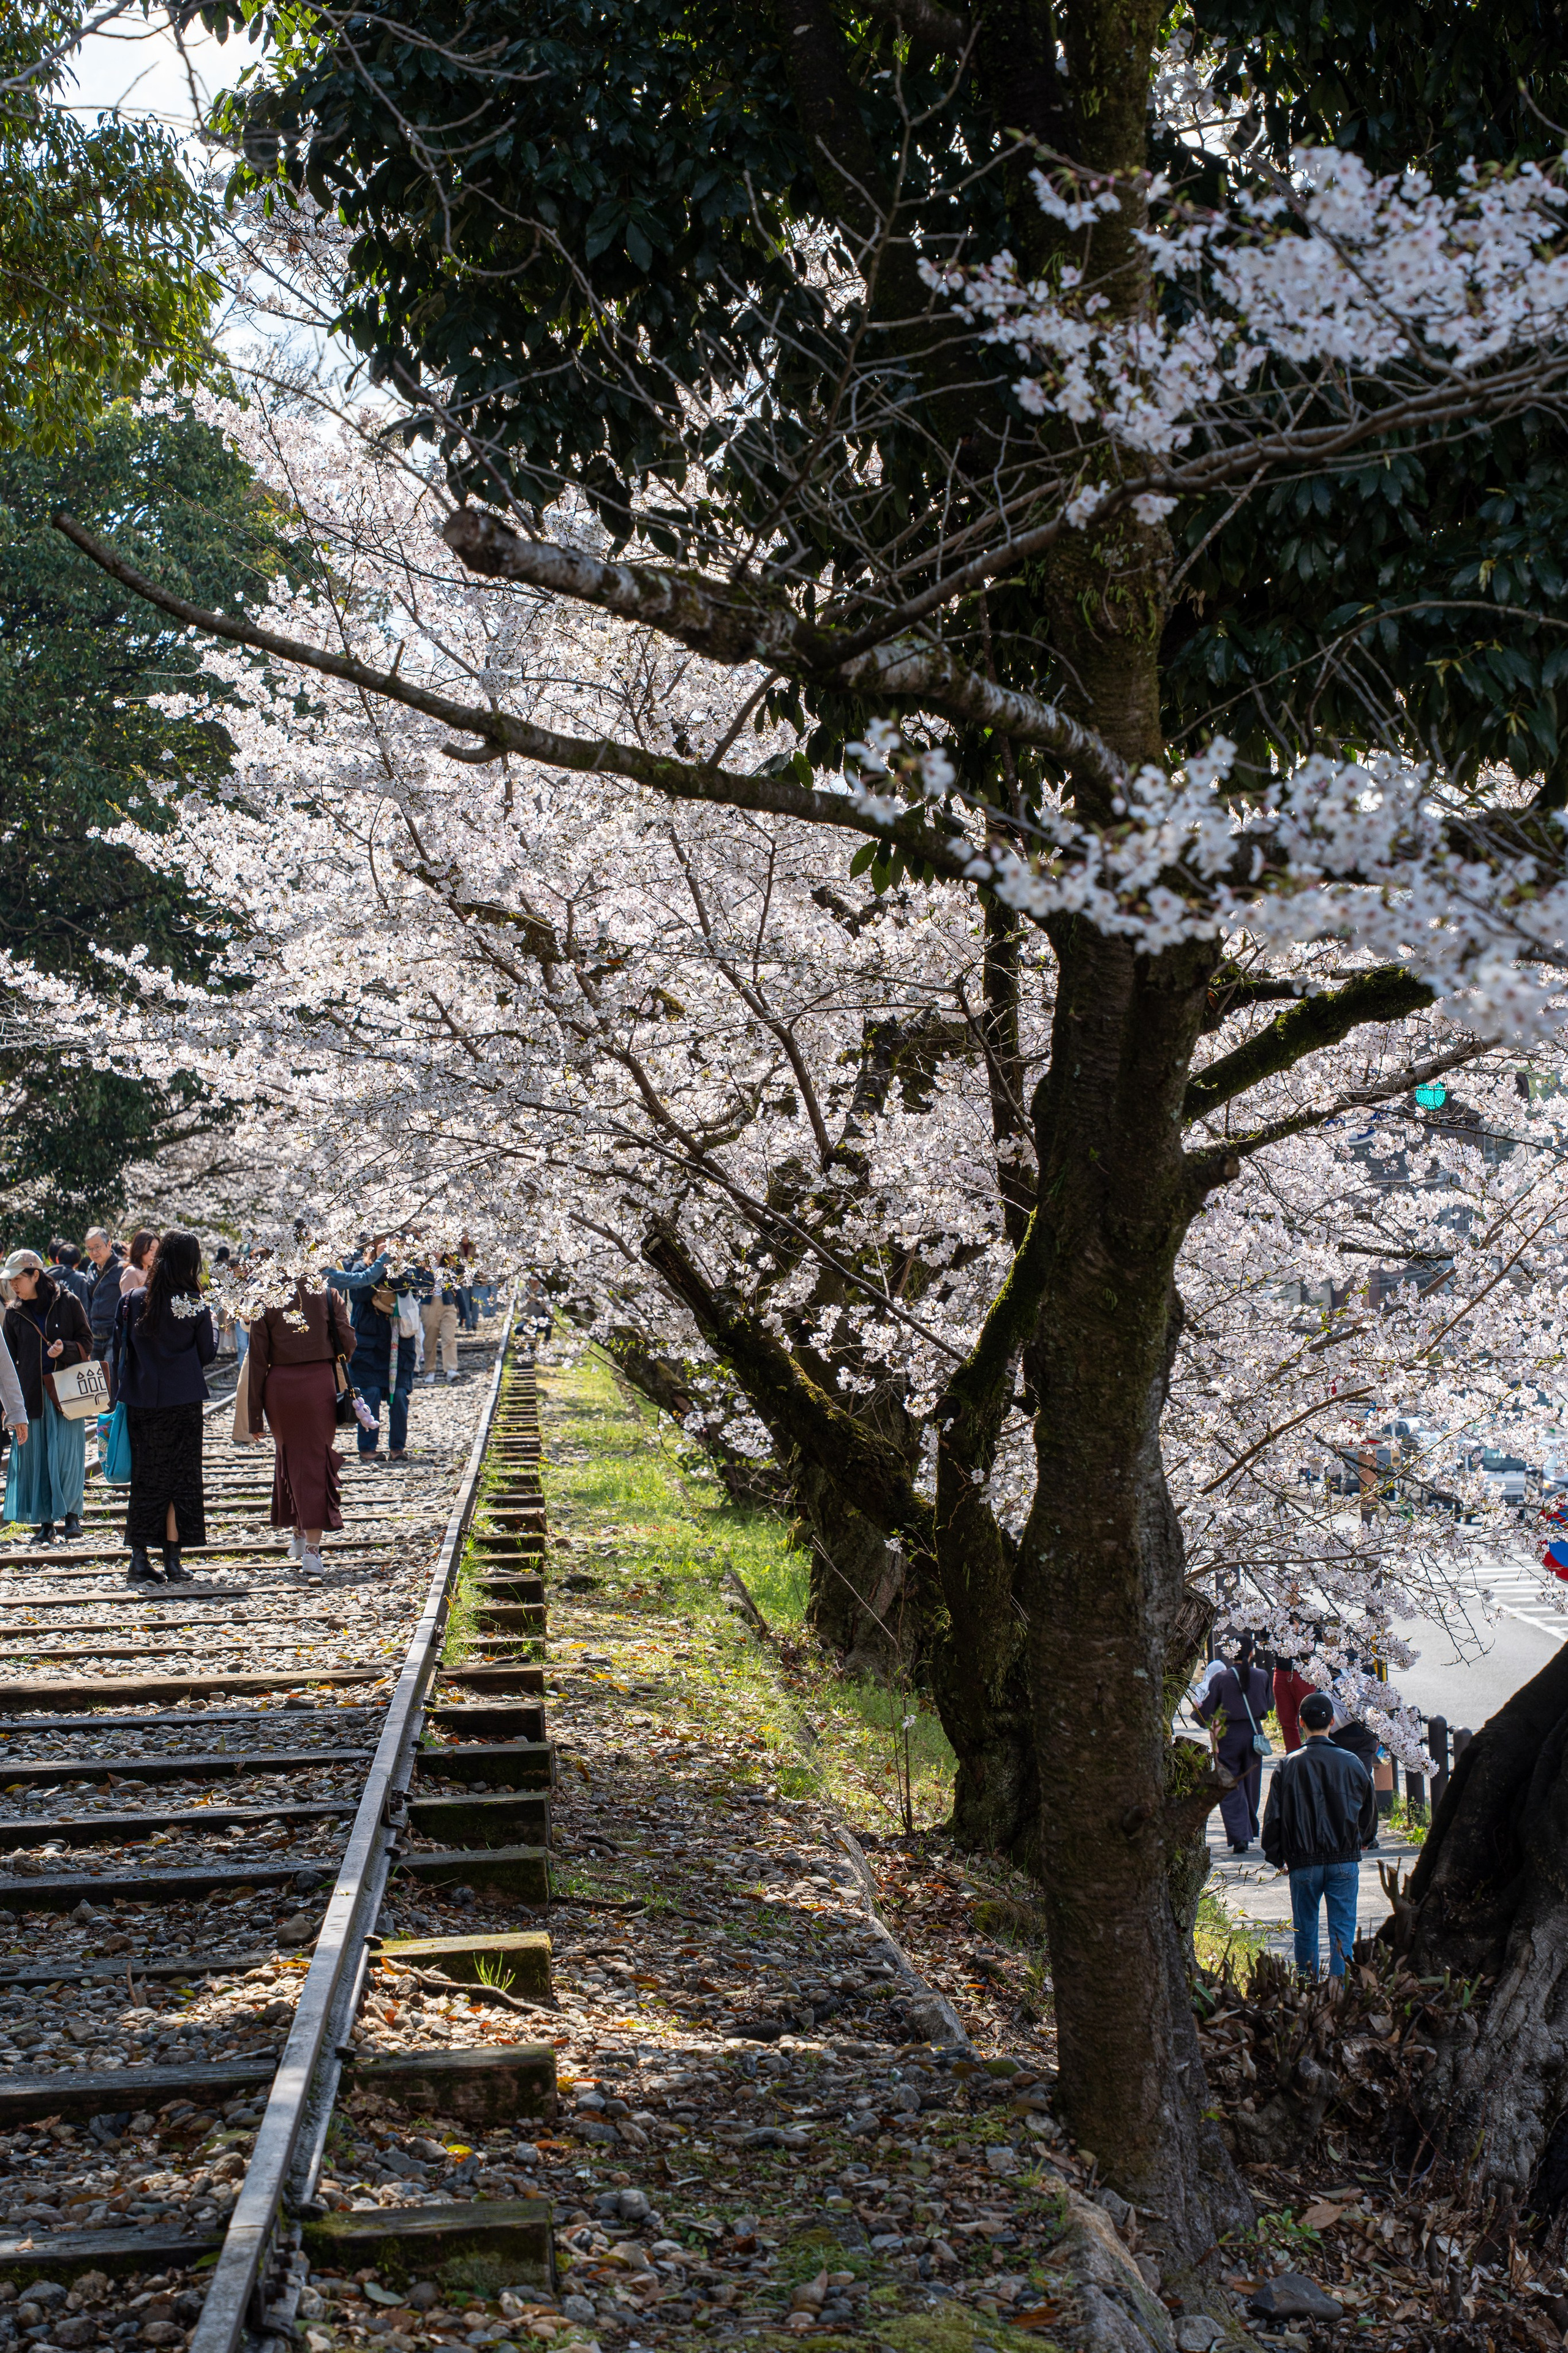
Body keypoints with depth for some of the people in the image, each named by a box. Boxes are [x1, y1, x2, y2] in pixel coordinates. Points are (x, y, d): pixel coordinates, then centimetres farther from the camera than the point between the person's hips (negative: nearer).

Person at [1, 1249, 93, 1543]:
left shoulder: (68, 1303, -1)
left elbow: (86, 1343, 3)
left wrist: (66, 1349, -17)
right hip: (31, 1394, 3)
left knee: (66, 1453, -8)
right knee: (35, 1457, 1)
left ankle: (71, 1513, 5)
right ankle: (46, 1522, 7)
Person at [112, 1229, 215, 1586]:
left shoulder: (133, 1300, -1)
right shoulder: (196, 1306, -7)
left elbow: (120, 1351, 3)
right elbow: (206, 1355, 0)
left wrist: (122, 1392, 12)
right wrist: (212, 1329, 18)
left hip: (141, 1400, 2)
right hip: (182, 1402, -2)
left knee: (145, 1477, 11)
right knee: (180, 1477, 5)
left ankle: (139, 1557, 8)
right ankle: (172, 1561, 3)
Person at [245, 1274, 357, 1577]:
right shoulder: (326, 1294, -1)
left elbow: (257, 1359, -1)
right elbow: (347, 1342, -3)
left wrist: (255, 1416, 3)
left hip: (280, 1385, 1)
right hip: (319, 1382, -1)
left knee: (290, 1458, 20)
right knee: (317, 1460, 3)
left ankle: (299, 1534, 31)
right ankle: (312, 1549, -6)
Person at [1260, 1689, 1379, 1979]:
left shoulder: (1288, 1765, -7)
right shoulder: (1351, 1763, -3)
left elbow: (1273, 1817, -3)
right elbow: (1370, 1811, 10)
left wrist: (1277, 1857, 12)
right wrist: (1361, 1842, 29)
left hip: (1303, 1862, 0)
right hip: (1345, 1860, 0)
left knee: (1305, 1930, 12)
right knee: (1342, 1929, 5)